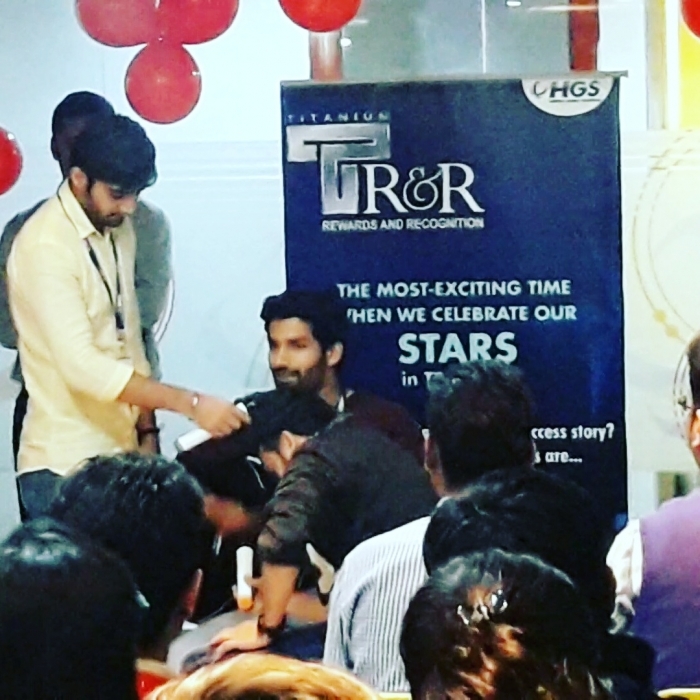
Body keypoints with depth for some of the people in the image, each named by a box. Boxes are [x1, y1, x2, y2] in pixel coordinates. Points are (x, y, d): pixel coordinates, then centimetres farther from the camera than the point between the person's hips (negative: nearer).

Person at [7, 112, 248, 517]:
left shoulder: (117, 230, 10)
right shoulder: (46, 245, -18)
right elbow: (82, 365, -26)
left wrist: (146, 428, 12)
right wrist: (191, 404, -27)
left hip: (119, 453, 8)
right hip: (66, 465, -8)